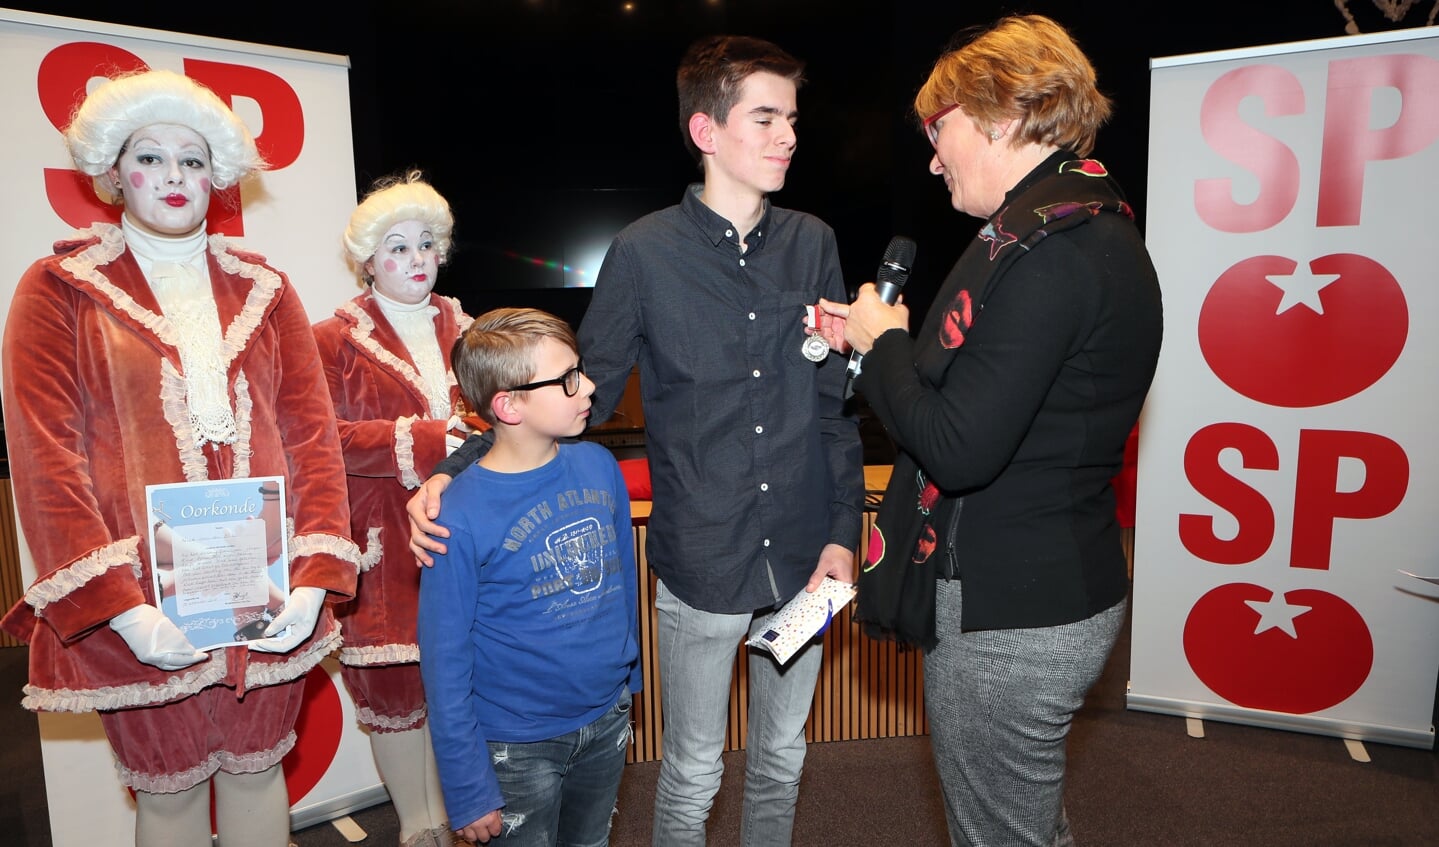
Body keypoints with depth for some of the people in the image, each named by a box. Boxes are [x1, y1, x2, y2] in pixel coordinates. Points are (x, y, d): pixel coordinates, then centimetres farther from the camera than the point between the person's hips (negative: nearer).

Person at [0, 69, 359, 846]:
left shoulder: (263, 289, 9)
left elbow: (312, 432, 2)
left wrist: (314, 577, -9)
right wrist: (121, 608, -15)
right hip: (138, 594, -2)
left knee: (257, 769, 14)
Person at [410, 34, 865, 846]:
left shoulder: (813, 243, 2)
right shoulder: (646, 252, -7)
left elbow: (837, 400, 5)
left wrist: (844, 532, -1)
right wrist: (455, 470, -13)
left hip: (802, 562, 3)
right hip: (701, 566, -3)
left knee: (783, 758, 21)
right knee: (693, 774, 14)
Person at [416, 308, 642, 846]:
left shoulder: (599, 466, -6)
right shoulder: (461, 518, -22)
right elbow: (445, 664, -15)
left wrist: (628, 685, 13)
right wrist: (468, 790, -11)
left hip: (607, 724, 5)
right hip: (519, 749, -5)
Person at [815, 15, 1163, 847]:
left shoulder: (1045, 252, -23)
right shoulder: (1094, 230, 10)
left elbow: (957, 448, -27)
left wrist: (884, 341, -11)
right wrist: (882, 341, 7)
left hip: (1007, 619, -10)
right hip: (1061, 591, 10)